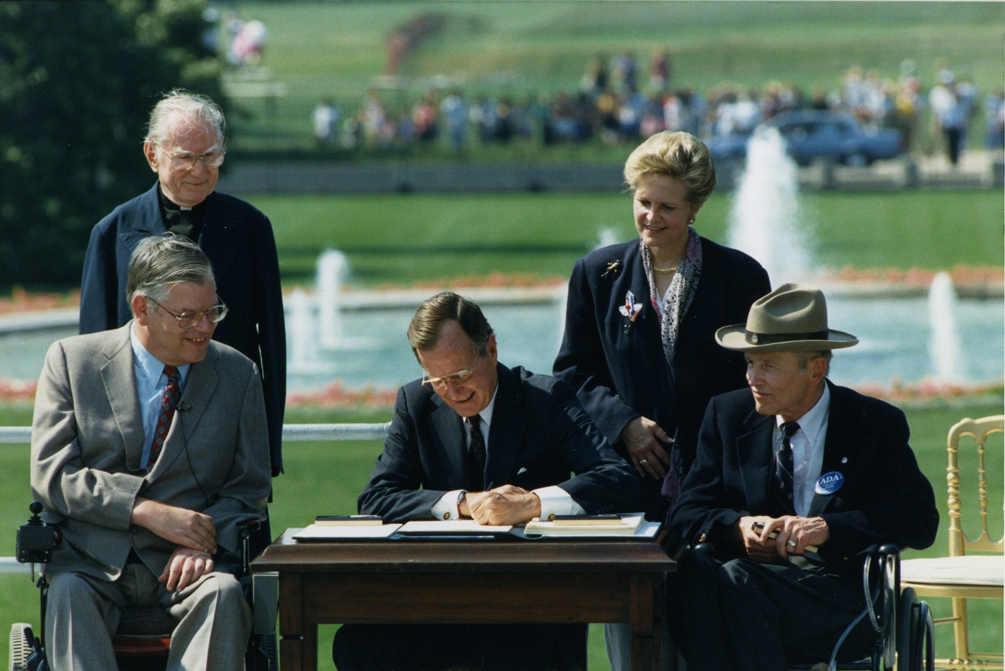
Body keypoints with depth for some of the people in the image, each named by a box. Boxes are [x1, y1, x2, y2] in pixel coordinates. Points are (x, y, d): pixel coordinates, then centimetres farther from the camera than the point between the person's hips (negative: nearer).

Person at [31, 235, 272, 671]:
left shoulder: (238, 376, 11)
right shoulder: (71, 361, 6)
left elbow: (249, 488, 12)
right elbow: (52, 474, -2)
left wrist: (202, 541, -11)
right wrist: (146, 511, -16)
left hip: (184, 567, 1)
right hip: (92, 561, -1)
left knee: (222, 594, -32)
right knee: (69, 595, -34)